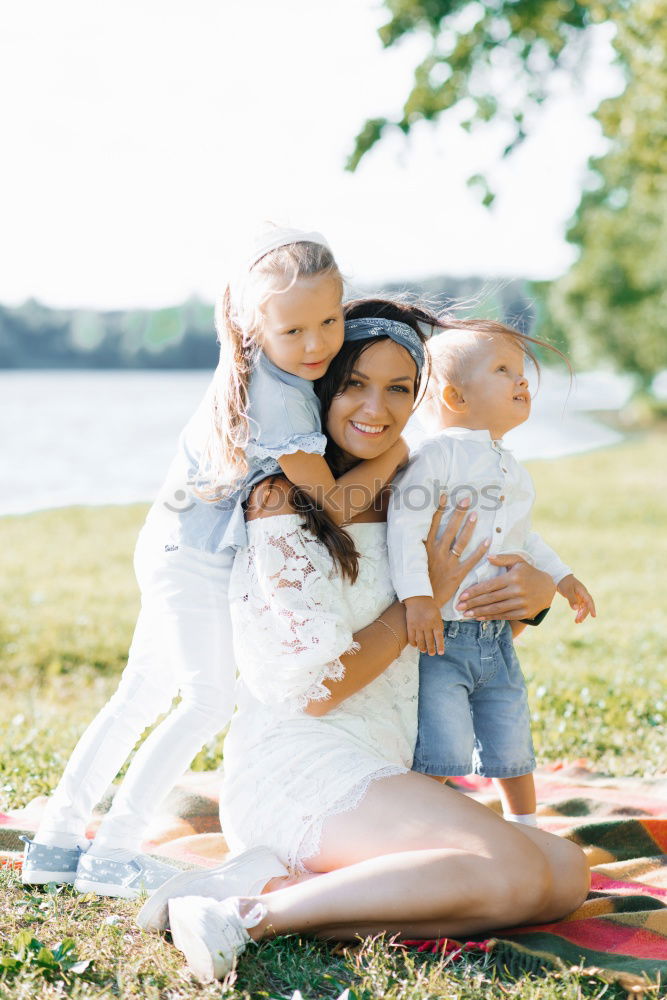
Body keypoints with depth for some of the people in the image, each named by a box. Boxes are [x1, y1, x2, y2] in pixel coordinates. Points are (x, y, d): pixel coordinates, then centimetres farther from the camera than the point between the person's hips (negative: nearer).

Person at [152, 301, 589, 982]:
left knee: (566, 875, -11)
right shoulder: (283, 501, -8)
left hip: (378, 779, 8)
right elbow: (317, 687, -12)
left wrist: (535, 587, 9)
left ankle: (278, 888, -16)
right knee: (515, 873, -25)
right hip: (298, 766, -8)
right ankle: (252, 916, -21)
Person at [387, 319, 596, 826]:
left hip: (497, 640, 7)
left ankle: (525, 829, 36)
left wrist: (562, 577, 24)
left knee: (512, 748, 14)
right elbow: (406, 523, -21)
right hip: (439, 636, -7)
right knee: (445, 752, -9)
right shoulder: (439, 453, -11)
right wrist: (417, 595, -29)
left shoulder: (514, 471, 15)